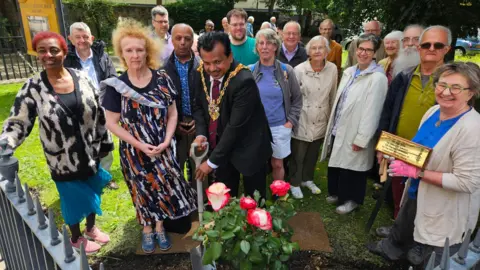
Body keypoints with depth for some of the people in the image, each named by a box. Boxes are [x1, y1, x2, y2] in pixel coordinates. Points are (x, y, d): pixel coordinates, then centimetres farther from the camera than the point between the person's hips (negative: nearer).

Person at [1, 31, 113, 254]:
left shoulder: (81, 78, -6)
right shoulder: (33, 87, -12)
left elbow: (99, 113, 1)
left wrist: (105, 142, 4)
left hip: (90, 153, 3)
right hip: (63, 160, -2)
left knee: (92, 192, 20)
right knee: (73, 198, 14)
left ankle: (91, 228, 47)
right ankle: (76, 238, 41)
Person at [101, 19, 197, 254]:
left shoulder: (162, 79, -8)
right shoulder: (116, 85, -11)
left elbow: (172, 113, -2)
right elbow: (112, 123, -8)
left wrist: (166, 141, -14)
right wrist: (140, 145, -14)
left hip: (163, 148, 1)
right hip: (134, 151, -1)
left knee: (165, 186, 12)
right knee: (143, 190, 15)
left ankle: (160, 227, 37)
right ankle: (147, 229, 40)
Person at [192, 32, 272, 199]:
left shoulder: (244, 81, -28)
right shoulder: (201, 73, -8)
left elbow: (236, 126, -28)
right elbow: (199, 106, 6)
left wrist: (213, 161, -22)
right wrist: (201, 134, -12)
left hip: (248, 148, -5)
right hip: (219, 144, 5)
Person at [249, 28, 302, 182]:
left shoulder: (286, 71, -3)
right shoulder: (249, 71, -3)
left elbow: (297, 98, 6)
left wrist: (291, 121, -2)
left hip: (280, 127, 0)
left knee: (278, 164, 13)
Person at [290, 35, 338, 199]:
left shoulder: (333, 69, -4)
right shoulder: (299, 69, -14)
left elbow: (333, 96, 6)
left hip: (321, 121, 3)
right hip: (302, 120, -3)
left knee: (313, 153, 19)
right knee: (298, 155, 8)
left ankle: (307, 179, 41)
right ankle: (295, 183, 30)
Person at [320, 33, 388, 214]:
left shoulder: (378, 78, -17)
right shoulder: (349, 72, 7)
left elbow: (372, 111, -19)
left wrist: (361, 138, -18)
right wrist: (333, 125, 13)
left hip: (353, 134, -7)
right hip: (338, 129, 7)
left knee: (351, 168, 9)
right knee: (336, 164, 19)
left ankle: (351, 199, 30)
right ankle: (337, 192, 40)